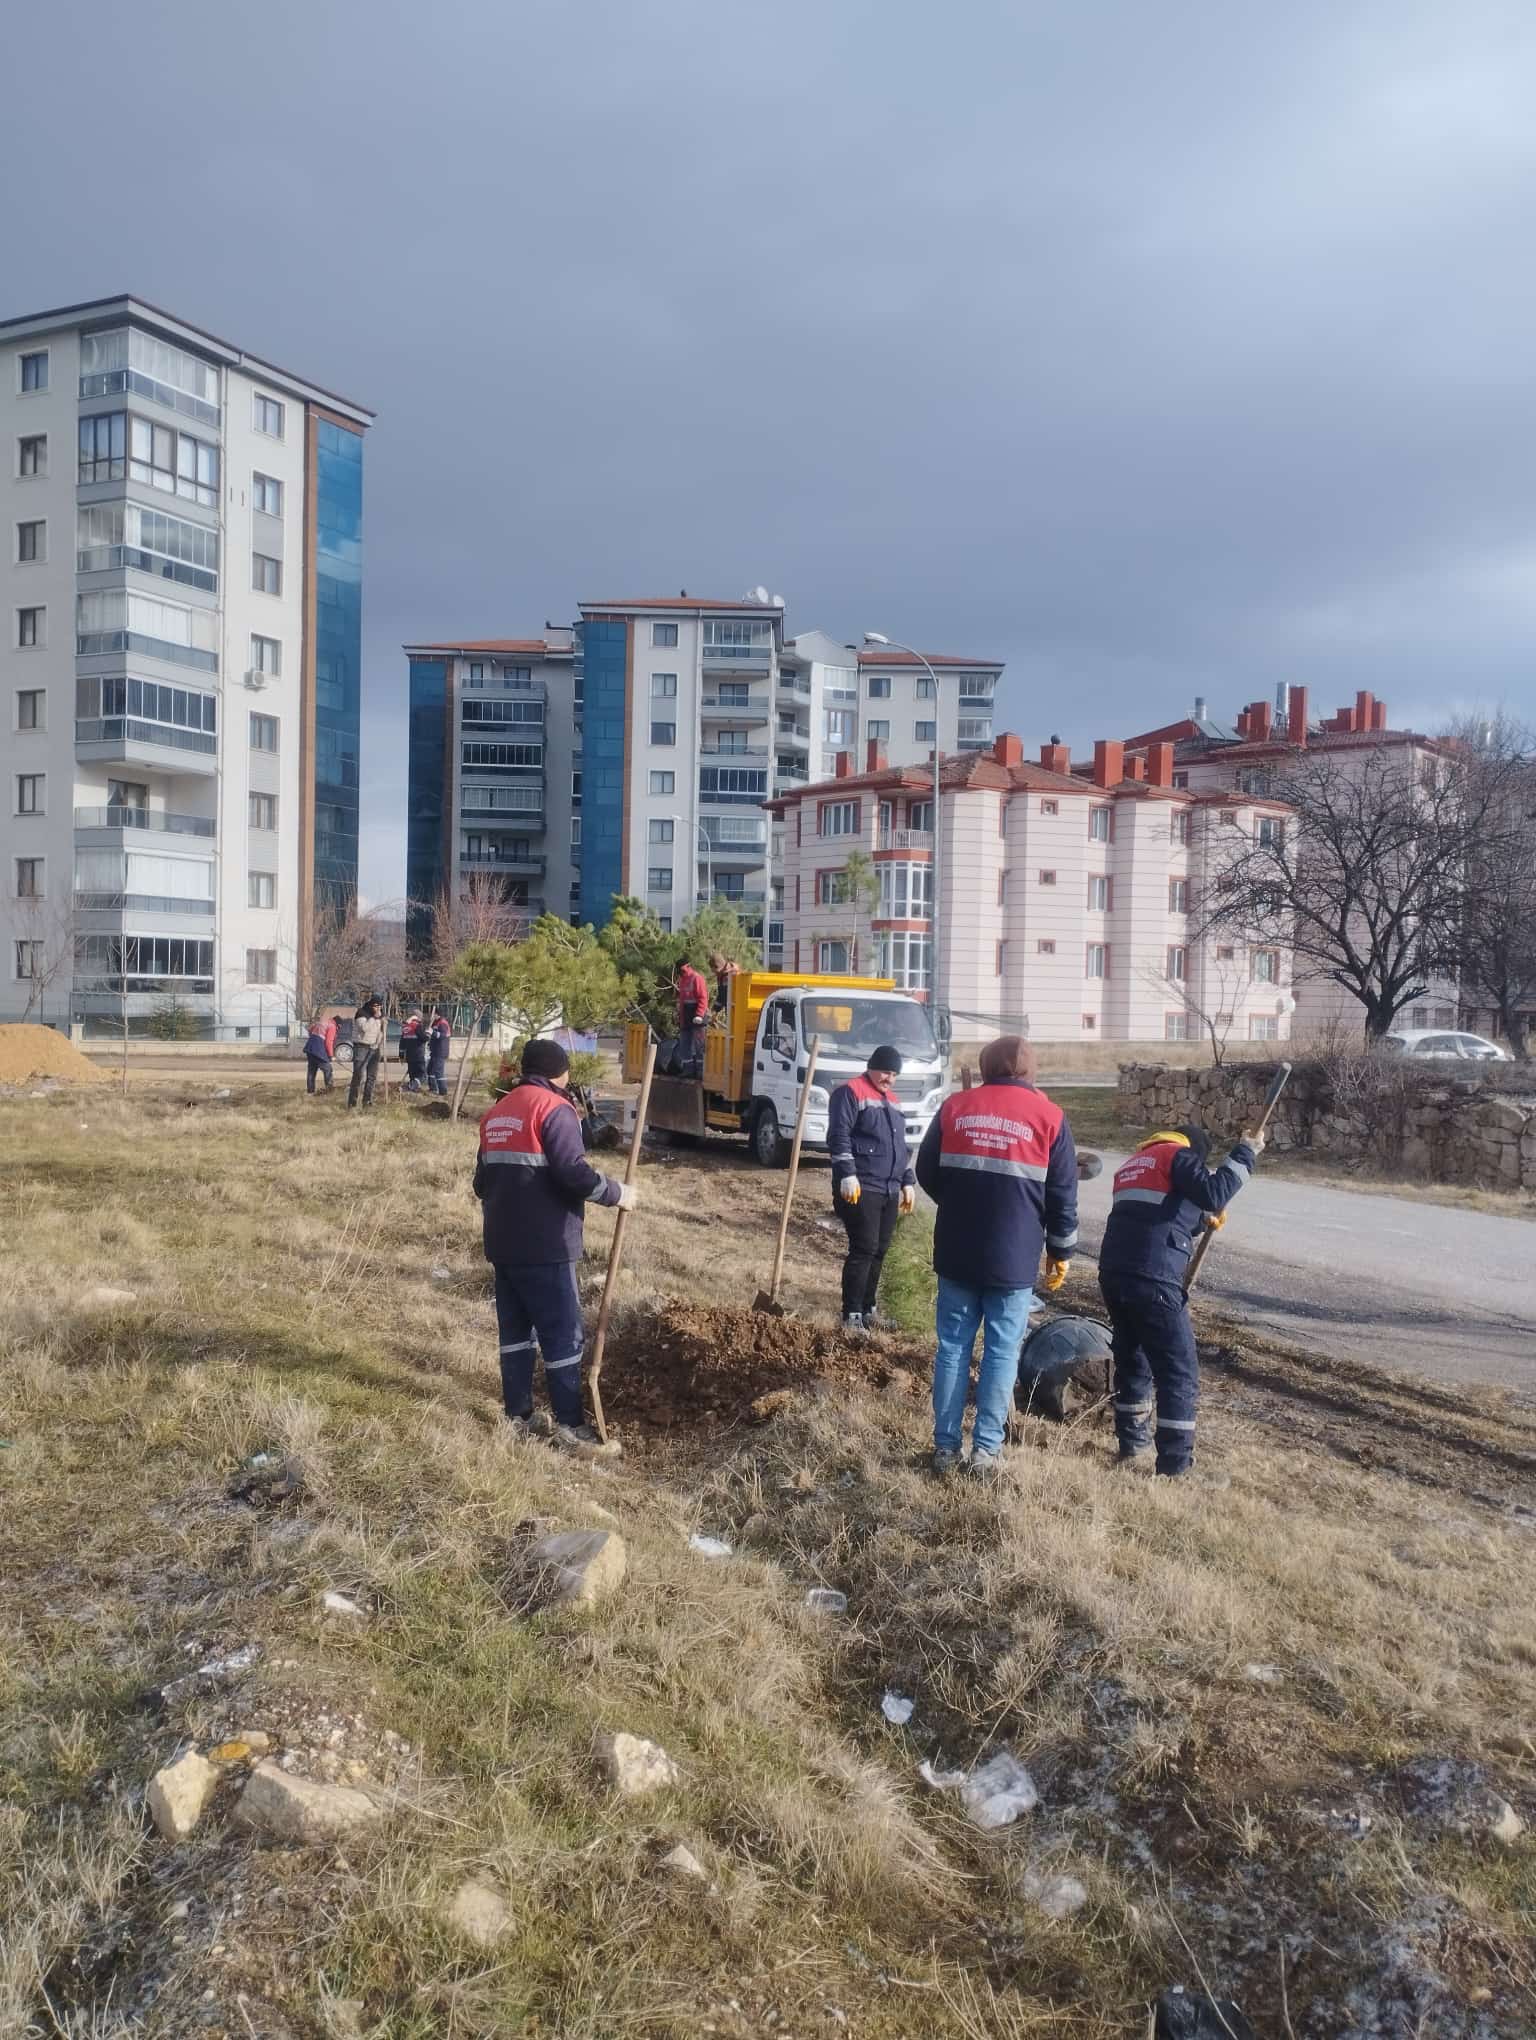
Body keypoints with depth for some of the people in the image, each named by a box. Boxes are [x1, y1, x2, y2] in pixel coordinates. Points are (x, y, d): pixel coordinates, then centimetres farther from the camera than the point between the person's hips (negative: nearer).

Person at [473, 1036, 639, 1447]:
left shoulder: (497, 1113, 15)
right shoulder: (554, 1109, -12)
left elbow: (482, 1181, 20)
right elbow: (573, 1174, -21)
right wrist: (617, 1193, -8)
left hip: (503, 1243, 8)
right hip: (543, 1246, -8)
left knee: (514, 1329, 14)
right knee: (563, 1333, -1)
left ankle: (516, 1413, 19)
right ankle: (569, 1423, 2)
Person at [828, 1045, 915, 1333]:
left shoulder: (892, 1099, 21)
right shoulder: (850, 1092, -5)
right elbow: (838, 1136, -13)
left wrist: (907, 1182, 21)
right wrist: (847, 1175, -21)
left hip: (889, 1190, 8)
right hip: (860, 1189, -8)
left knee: (879, 1252, 9)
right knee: (864, 1250, -10)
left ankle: (867, 1310, 18)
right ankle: (851, 1316, -5)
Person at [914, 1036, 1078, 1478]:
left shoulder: (955, 1107, 2)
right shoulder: (1049, 1117, -2)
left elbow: (926, 1171, 7)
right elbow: (1063, 1195, 0)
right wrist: (1061, 1251, 11)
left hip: (956, 1253, 2)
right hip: (1015, 1258, -1)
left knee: (953, 1347, 9)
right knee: (1002, 1352, 7)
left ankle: (945, 1446, 12)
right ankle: (986, 1449, 8)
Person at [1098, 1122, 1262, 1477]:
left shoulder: (1132, 1163, 28)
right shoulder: (1179, 1155, 4)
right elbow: (1214, 1193, -12)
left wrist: (1200, 1218, 30)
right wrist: (1245, 1153, -3)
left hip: (1113, 1274, 8)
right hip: (1152, 1279, -8)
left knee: (1132, 1362, 22)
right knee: (1179, 1373, 0)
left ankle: (1133, 1447, 29)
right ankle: (1176, 1467, -1)